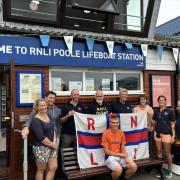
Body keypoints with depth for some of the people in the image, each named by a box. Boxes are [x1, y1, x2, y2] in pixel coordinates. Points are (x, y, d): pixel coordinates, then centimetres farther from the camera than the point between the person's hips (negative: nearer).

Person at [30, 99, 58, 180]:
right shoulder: (35, 120, -16)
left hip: (51, 147, 7)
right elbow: (41, 137, -21)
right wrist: (51, 144, -12)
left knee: (53, 167, 7)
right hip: (41, 148, -7)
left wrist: (54, 141, -6)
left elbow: (53, 129, 8)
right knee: (41, 170, 8)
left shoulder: (48, 116, 7)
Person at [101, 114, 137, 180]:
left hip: (121, 156, 5)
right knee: (119, 169, -31)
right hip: (110, 157, -5)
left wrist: (126, 157, -11)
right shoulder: (106, 133, -10)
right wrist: (120, 154, -12)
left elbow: (123, 148, 9)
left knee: (134, 167, -14)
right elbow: (106, 151, -11)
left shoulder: (121, 133, 5)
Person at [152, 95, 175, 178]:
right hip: (158, 134, 3)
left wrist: (173, 135, -5)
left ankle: (169, 170, 17)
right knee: (159, 152, 9)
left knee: (167, 153, 4)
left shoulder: (169, 111, -1)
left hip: (166, 134, -3)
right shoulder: (156, 111, 9)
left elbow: (172, 124, -1)